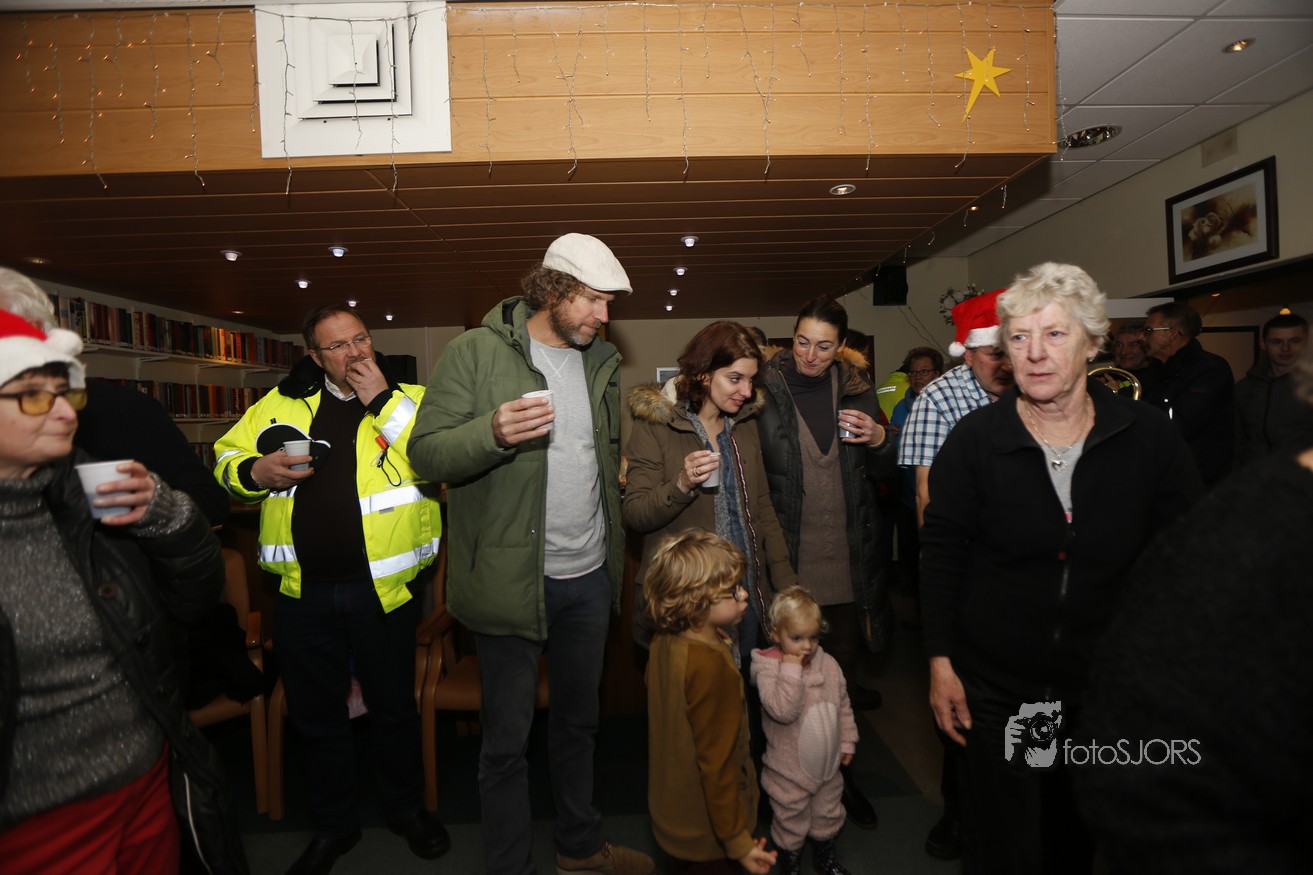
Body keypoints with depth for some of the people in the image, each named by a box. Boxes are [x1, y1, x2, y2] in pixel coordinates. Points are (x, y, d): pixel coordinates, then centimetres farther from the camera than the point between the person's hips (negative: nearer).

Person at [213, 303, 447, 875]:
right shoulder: (282, 403, 7)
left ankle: (406, 808, 40)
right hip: (304, 592, 3)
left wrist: (382, 399, -20)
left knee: (393, 707, 15)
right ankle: (333, 825, 41)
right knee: (315, 714, 18)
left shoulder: (408, 398, -3)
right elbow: (225, 458, 13)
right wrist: (255, 470, -9)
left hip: (383, 589, -3)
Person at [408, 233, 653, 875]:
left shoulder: (601, 362, 10)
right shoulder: (476, 352, -8)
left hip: (590, 576, 6)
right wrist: (492, 433, -30)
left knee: (578, 721, 22)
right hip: (512, 577, -5)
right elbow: (427, 453, -14)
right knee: (506, 739, 9)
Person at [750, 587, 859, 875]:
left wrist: (847, 741, 10)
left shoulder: (828, 664, -7)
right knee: (791, 820, 14)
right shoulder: (768, 670, -24)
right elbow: (782, 710, -37)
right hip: (789, 770, -5)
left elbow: (843, 706, 6)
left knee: (828, 813, 25)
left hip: (828, 764, 5)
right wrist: (792, 670, -35)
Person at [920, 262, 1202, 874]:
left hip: (1110, 686, 2)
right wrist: (941, 661, -7)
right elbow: (941, 555, -6)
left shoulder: (1148, 437, -7)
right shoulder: (974, 440, -10)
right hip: (995, 685, -1)